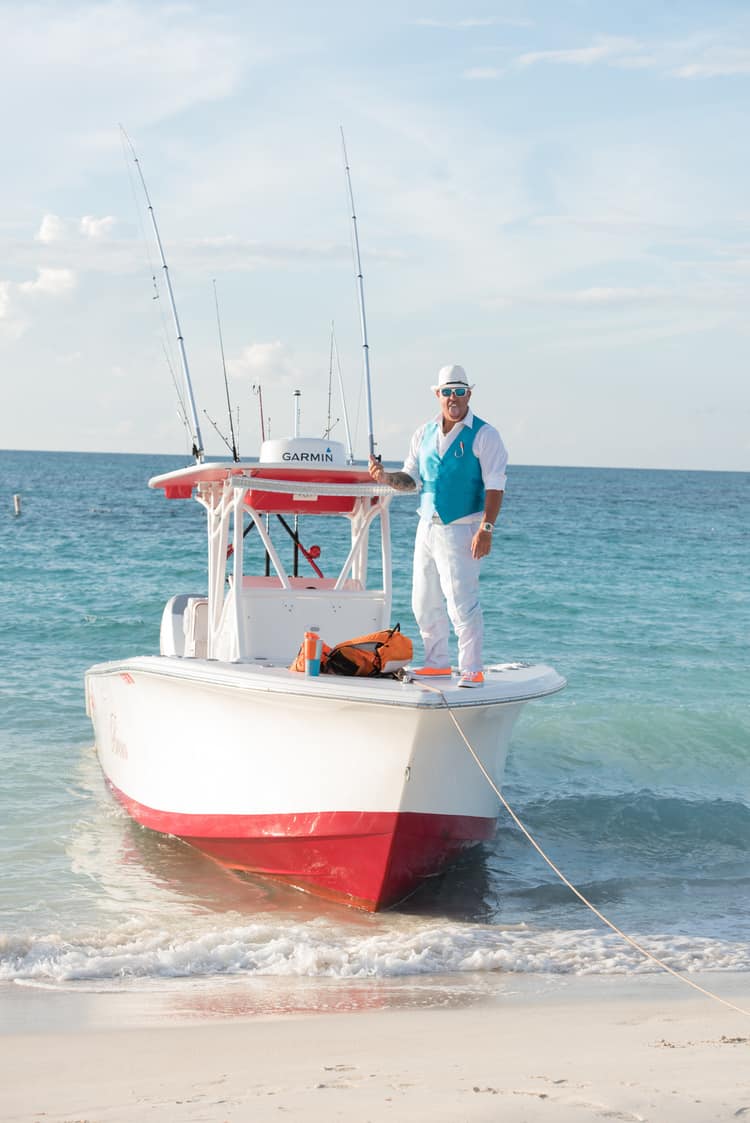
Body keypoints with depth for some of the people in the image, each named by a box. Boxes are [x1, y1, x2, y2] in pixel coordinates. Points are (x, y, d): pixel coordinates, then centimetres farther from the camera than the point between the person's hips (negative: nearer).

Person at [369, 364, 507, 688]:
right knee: (424, 602, 12)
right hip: (427, 527, 7)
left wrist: (486, 529, -20)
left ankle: (471, 670, -3)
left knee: (461, 603, -10)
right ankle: (437, 662, 25)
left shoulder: (484, 435, -7)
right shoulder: (424, 433, 11)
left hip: (460, 529, -7)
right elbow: (411, 479, 16)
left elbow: (495, 487, -11)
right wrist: (386, 478, -5)